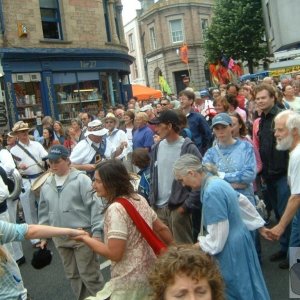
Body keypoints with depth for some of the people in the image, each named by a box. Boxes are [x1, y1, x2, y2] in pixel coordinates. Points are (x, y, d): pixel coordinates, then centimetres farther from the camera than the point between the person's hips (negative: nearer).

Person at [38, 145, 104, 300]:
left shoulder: (81, 179, -11)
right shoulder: (47, 185, 7)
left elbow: (94, 206, -12)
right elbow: (44, 212, 16)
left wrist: (96, 232, -15)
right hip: (60, 238, 6)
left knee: (89, 274, 1)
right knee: (72, 275, 17)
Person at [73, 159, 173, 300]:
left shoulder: (115, 209, -22)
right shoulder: (139, 199, 2)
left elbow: (115, 253, -23)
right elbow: (162, 229, 8)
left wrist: (85, 238, -11)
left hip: (130, 281, -8)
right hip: (150, 273, 8)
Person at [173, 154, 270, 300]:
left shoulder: (212, 192, -28)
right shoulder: (217, 181, 1)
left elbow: (217, 237, -25)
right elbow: (243, 202, 14)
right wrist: (260, 226, 24)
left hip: (230, 248, -9)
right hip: (239, 240, 9)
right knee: (245, 286, 23)